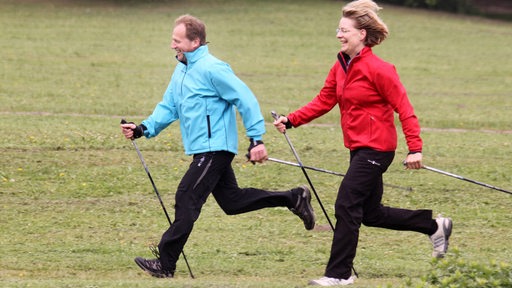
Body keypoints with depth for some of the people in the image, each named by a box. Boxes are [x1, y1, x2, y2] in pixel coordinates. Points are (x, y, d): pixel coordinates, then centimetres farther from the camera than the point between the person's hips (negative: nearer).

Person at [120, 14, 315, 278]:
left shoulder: (211, 69, -17)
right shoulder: (181, 70, 12)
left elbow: (246, 100, -18)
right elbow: (168, 107, 15)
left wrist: (256, 139, -20)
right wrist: (143, 129, 0)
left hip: (215, 148, -10)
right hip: (202, 149, 10)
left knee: (187, 198, -12)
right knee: (232, 201, 16)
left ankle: (165, 264, -11)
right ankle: (294, 198, 28)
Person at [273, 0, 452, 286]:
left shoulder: (378, 69, -16)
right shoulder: (341, 66, 9)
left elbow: (404, 107, -17)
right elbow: (323, 101, 11)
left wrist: (415, 148, -23)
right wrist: (291, 120, 0)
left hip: (375, 148, -9)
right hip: (359, 147, 9)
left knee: (347, 206, -10)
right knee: (371, 213, 15)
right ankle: (434, 226, 32)